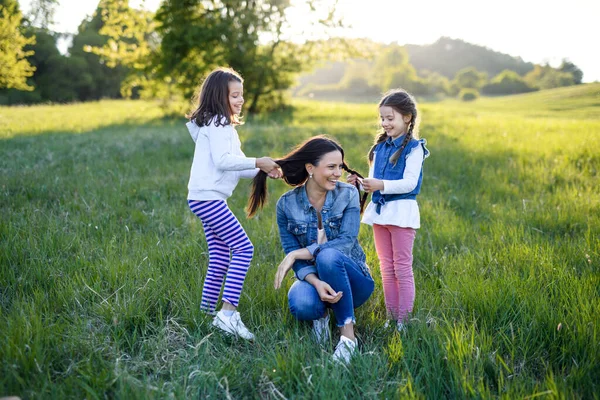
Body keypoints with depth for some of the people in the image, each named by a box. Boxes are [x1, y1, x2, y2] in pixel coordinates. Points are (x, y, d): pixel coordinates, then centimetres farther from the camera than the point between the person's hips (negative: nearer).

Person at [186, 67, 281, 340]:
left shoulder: (223, 125, 23)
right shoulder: (216, 124, -8)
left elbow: (234, 167, 18)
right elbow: (223, 161, -20)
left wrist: (263, 170, 5)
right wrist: (258, 162, -14)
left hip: (209, 199, 10)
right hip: (207, 198, -10)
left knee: (220, 257, 9)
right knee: (243, 248, -14)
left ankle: (207, 312, 15)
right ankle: (228, 312, -18)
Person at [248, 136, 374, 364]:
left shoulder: (348, 195, -8)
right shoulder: (287, 204, -6)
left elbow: (347, 241, -20)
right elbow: (292, 254, -9)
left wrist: (297, 254, -25)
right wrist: (316, 282, -29)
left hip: (351, 279, 0)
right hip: (313, 277, 1)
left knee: (328, 255, -36)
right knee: (301, 305, -35)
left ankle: (348, 336, -23)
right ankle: (320, 314, 4)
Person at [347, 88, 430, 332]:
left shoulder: (414, 148, -8)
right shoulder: (380, 147, 12)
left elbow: (409, 183, -16)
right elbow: (375, 181, 14)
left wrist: (381, 185, -27)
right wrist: (361, 183, -7)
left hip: (401, 211, -7)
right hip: (379, 211, 7)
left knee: (402, 268, -1)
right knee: (386, 269, 11)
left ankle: (404, 320, 6)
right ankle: (391, 317, 20)